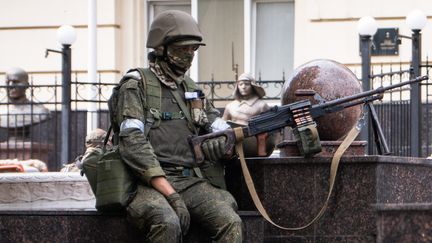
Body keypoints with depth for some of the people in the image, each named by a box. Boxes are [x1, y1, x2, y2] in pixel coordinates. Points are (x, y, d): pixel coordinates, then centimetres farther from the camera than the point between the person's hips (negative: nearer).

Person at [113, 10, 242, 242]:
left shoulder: (192, 90, 21)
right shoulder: (136, 86, 1)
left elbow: (221, 131, 21)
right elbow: (133, 144, -11)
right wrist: (170, 194, -21)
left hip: (194, 182, 5)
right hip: (152, 182, -5)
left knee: (231, 223, -23)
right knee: (168, 223, -37)